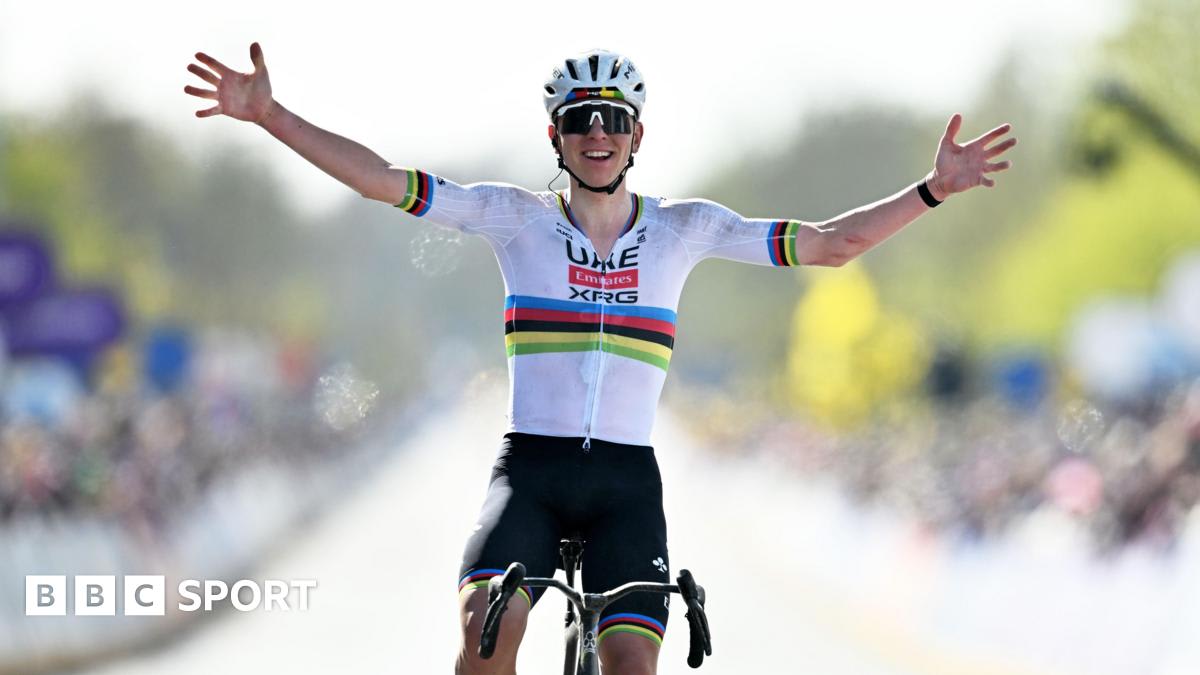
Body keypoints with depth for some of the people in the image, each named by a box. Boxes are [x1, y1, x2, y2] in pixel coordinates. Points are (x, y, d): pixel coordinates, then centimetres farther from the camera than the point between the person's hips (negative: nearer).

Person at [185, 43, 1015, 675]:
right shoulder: (519, 217, 3)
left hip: (627, 479, 1)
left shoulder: (682, 228, 6)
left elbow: (830, 244, 5)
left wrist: (934, 189, -4)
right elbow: (382, 179, -2)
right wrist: (269, 115, -11)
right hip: (531, 466, -1)